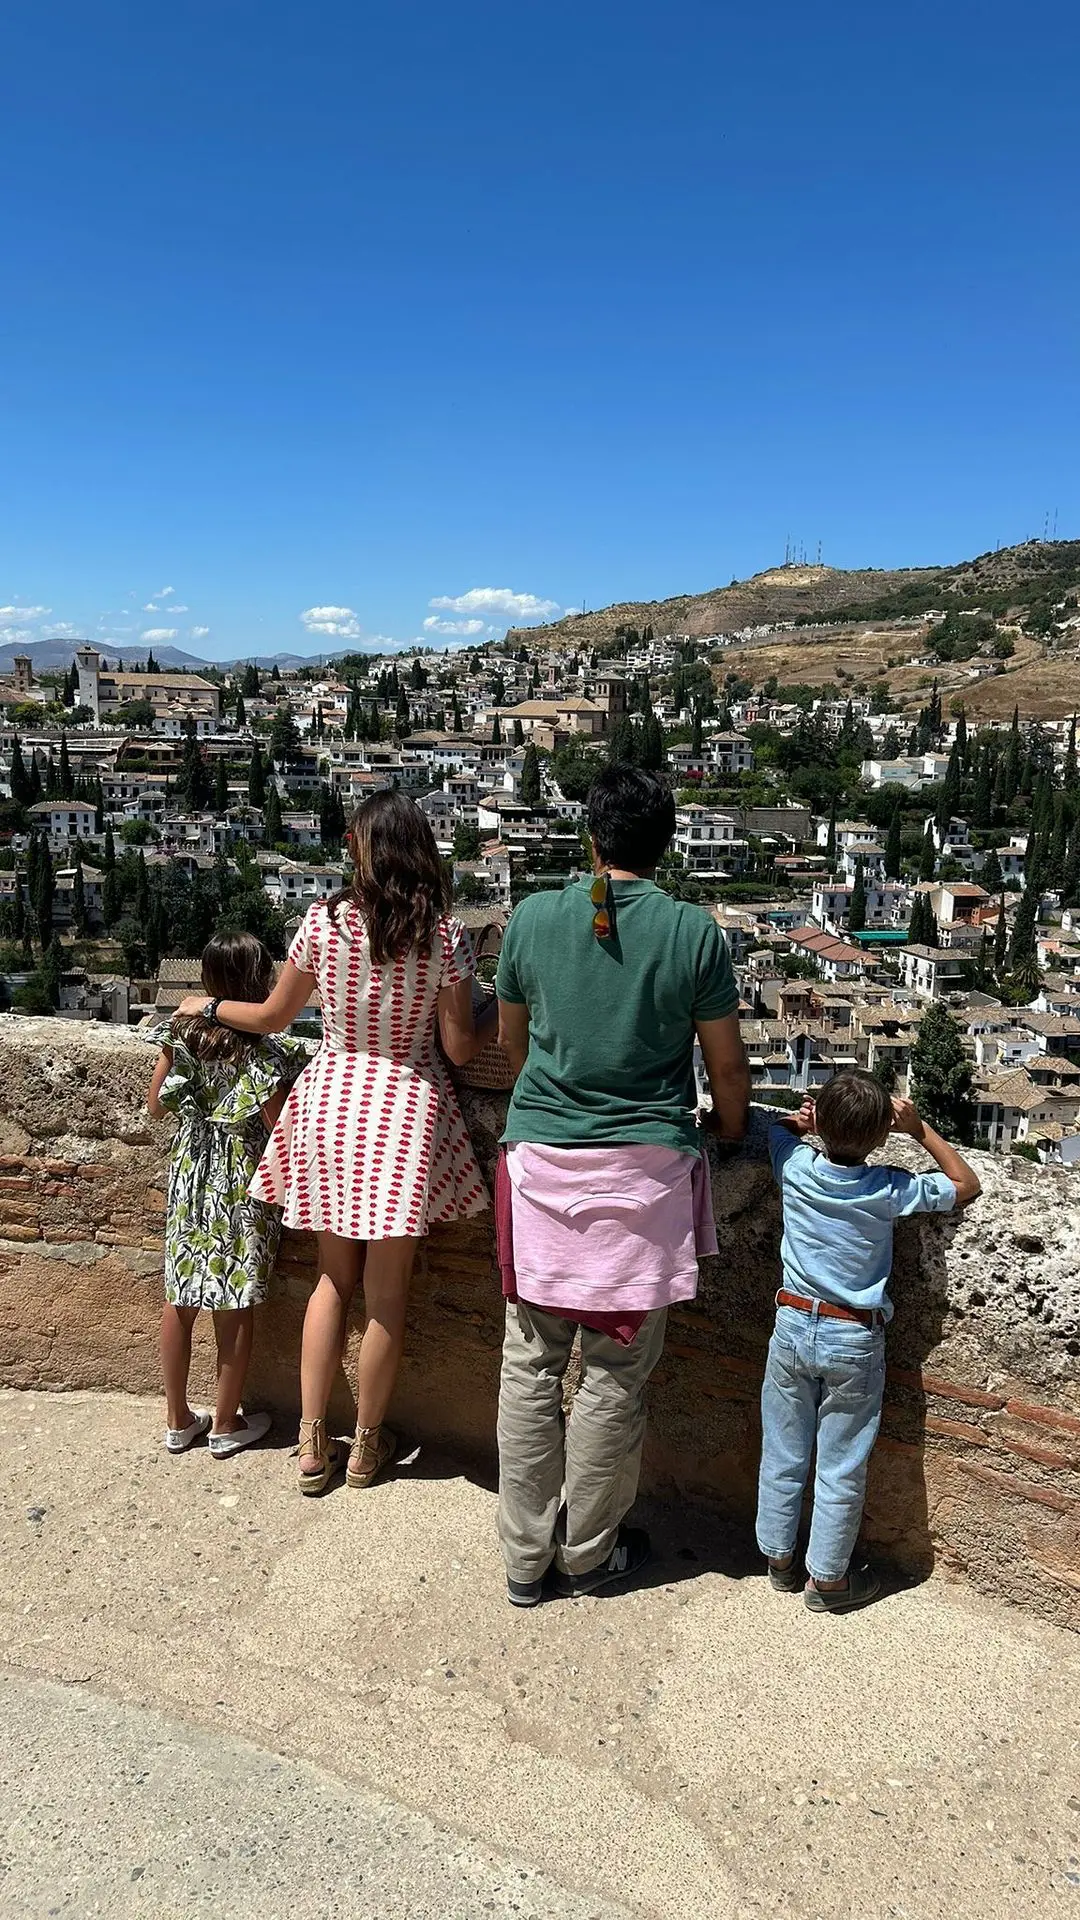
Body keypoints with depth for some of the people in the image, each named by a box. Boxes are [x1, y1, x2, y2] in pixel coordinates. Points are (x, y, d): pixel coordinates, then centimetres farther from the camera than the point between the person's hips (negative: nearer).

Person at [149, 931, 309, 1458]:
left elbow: (155, 1105, 6)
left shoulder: (182, 1033, -6)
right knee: (235, 1306, 9)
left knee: (181, 1299, 15)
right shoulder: (266, 1053, -19)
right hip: (241, 1186, -4)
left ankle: (178, 1419, 28)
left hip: (189, 1177, 5)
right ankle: (226, 1424, 22)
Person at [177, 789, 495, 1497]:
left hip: (330, 1101, 2)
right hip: (406, 1109, -2)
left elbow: (273, 1017, 5)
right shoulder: (446, 935, -11)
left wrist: (211, 1007, 24)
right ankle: (368, 1443, 26)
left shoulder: (322, 922, -6)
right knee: (387, 1292, 10)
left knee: (335, 1277, 17)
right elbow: (460, 1047, -7)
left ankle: (313, 1442, 24)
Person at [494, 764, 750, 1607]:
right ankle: (588, 1552, 27)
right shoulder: (695, 932, -6)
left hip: (540, 1160, 2)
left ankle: (526, 1556, 24)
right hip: (644, 1166, -1)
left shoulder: (534, 916, 0)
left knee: (531, 1362, 12)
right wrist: (732, 1131, 22)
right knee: (616, 1372, 11)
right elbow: (727, 1065, 1)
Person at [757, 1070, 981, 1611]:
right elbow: (967, 1185, 1)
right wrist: (919, 1129, 0)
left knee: (783, 1455, 15)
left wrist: (811, 1120, 2)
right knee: (842, 1468, 11)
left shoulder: (796, 1166, -10)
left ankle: (779, 1558, 31)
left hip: (793, 1327, 3)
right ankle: (828, 1578, 23)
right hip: (854, 1343, -2)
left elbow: (778, 1124, 14)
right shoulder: (891, 1189, -15)